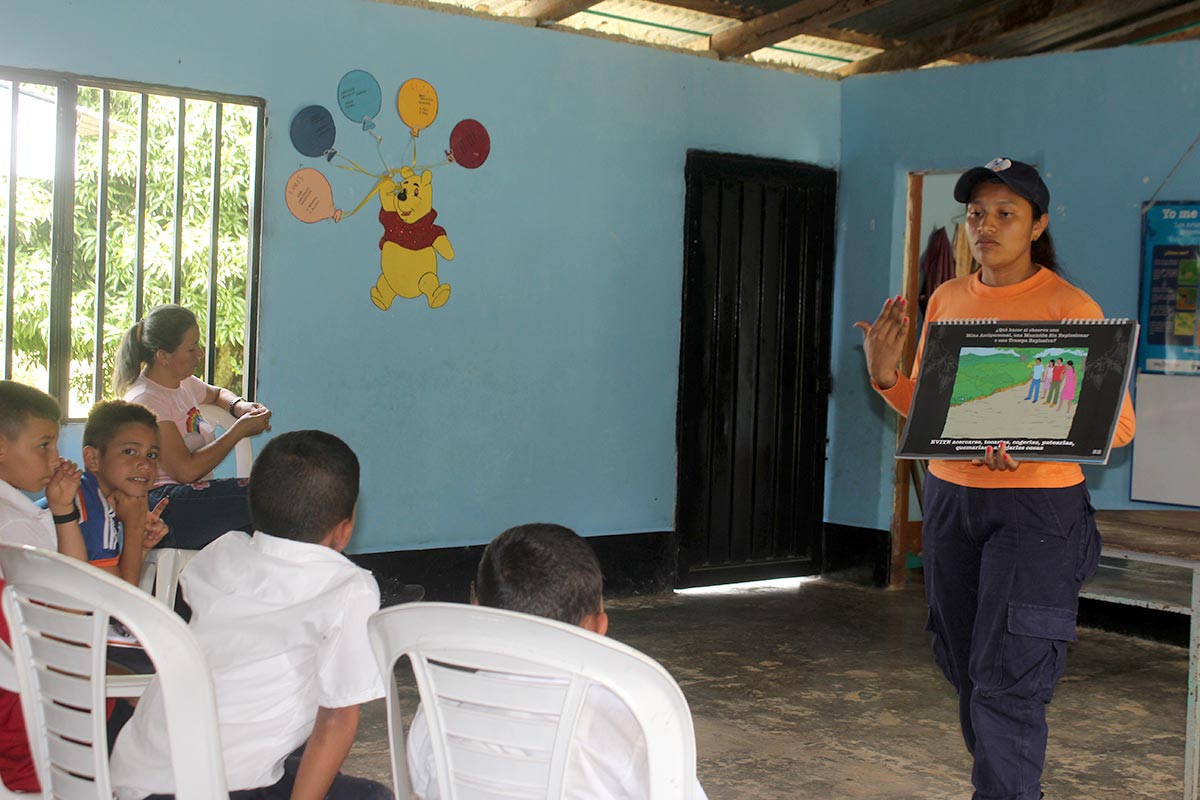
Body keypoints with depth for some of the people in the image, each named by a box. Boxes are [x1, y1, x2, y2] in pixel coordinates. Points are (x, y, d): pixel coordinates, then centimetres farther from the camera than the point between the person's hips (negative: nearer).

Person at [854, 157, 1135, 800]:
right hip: (949, 499, 6)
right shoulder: (945, 300, 8)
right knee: (965, 667, 15)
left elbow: (1118, 424, -10)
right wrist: (886, 376, -5)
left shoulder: (1069, 308, -9)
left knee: (1007, 680, -8)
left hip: (1037, 508, -6)